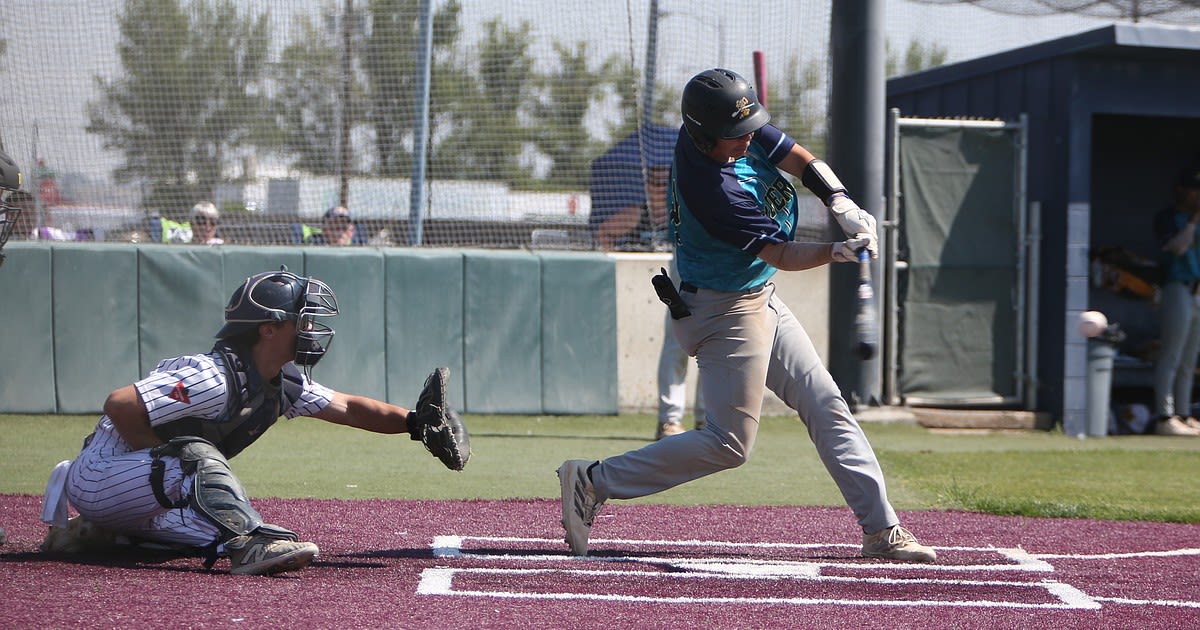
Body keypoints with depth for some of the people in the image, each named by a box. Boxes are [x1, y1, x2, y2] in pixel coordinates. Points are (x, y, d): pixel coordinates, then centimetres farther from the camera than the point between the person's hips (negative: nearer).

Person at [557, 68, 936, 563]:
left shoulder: (741, 128, -6)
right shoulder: (711, 188, -29)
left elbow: (805, 163, -3)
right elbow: (781, 255, -24)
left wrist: (843, 205, -21)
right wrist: (842, 252, -37)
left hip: (760, 300, 10)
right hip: (728, 312, -10)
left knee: (827, 407, 8)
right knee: (730, 444, -7)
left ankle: (881, 530, 12)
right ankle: (594, 481, 0)